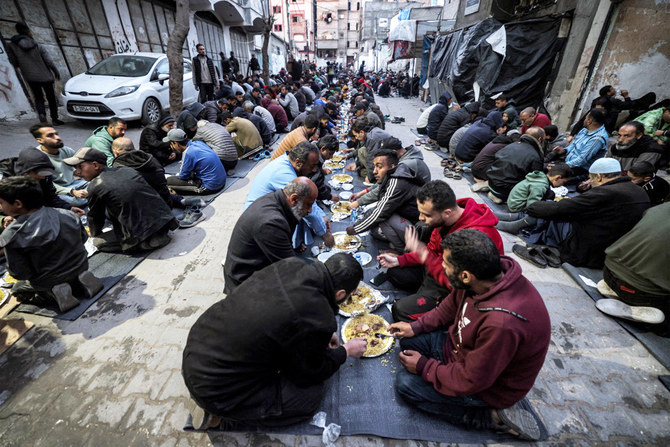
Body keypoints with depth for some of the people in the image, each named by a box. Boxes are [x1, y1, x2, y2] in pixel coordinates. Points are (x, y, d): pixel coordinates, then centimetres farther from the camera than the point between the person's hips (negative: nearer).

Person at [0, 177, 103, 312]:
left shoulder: (11, 236, -22)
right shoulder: (68, 215, -14)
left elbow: (19, 273, -15)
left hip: (47, 283, -3)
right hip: (80, 269, 3)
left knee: (17, 289, 29)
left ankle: (54, 294, 1)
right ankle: (78, 284, 6)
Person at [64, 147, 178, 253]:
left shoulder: (95, 186, -5)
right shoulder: (128, 170, 11)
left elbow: (95, 216, 11)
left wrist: (95, 234, 32)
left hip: (141, 234, -7)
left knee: (98, 242, 12)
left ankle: (144, 242, -2)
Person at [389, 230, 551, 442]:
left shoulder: (502, 323, -41)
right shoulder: (489, 274, -18)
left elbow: (470, 382, -26)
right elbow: (451, 305, 2)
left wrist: (424, 367, -13)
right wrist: (417, 326, 0)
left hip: (489, 386, -7)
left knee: (405, 383, -8)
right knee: (408, 341, 7)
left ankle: (493, 416, 0)